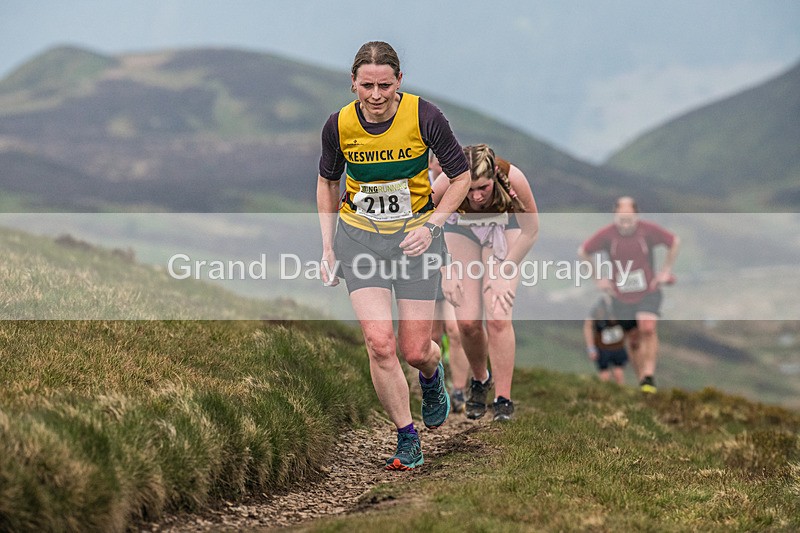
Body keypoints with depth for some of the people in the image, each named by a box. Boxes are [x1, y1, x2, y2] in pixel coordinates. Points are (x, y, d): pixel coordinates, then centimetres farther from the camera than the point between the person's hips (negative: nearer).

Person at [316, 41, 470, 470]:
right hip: (359, 236, 1)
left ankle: (432, 375, 39)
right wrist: (328, 246, 4)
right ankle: (407, 439, 2)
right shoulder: (339, 125, -10)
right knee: (379, 342, -15)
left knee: (415, 351, -1)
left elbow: (461, 176, -4)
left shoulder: (424, 117, -16)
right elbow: (327, 182, 9)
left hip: (415, 235, -1)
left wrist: (431, 225, -15)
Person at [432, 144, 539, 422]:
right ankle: (480, 380, 22)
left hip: (503, 230, -1)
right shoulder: (448, 182, -35)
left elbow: (531, 230, -16)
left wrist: (503, 272, -17)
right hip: (461, 230, 1)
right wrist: (446, 270, -15)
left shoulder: (513, 179, -36)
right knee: (468, 322, -7)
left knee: (498, 318, -14)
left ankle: (503, 399, -4)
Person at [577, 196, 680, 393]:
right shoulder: (606, 234, -13)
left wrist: (665, 271, 3)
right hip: (621, 296, 1)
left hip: (648, 293, -1)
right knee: (633, 340, 5)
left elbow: (675, 242, 4)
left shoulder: (648, 230, -13)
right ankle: (641, 380, 20)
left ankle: (649, 376, -17)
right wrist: (598, 279, 4)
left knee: (648, 329, -23)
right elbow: (583, 252, 4)